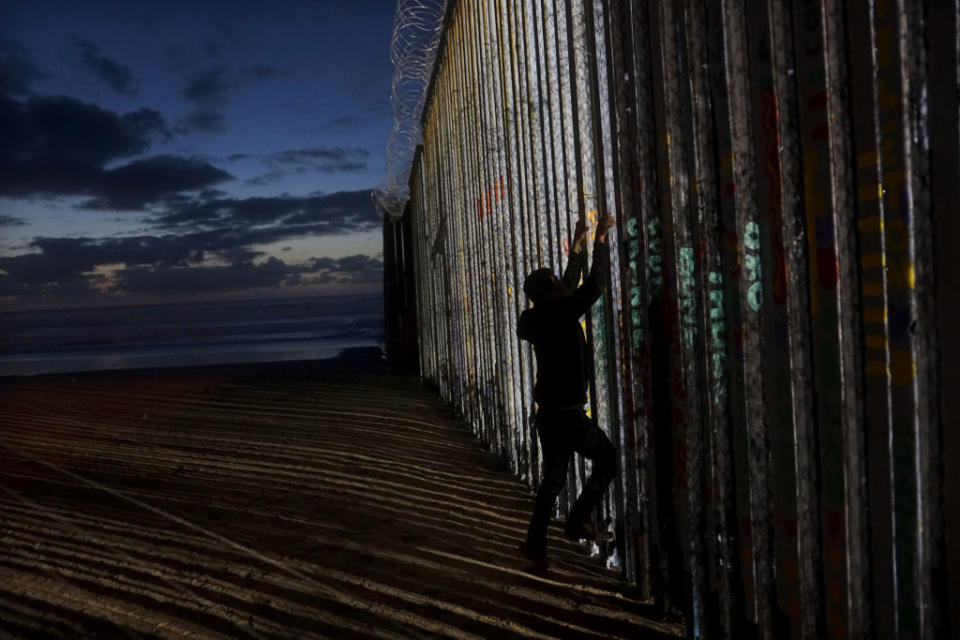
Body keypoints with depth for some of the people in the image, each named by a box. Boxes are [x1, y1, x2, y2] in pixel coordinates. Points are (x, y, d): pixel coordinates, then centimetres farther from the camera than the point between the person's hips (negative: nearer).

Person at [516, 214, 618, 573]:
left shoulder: (538, 318, 8)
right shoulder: (561, 314, -15)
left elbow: (569, 287, 21)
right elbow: (595, 284, -14)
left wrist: (576, 247, 26)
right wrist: (600, 239, -5)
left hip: (547, 412, 8)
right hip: (568, 414, -8)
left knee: (553, 479, 15)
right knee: (608, 459, 11)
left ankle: (535, 543, 15)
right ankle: (578, 522, 9)